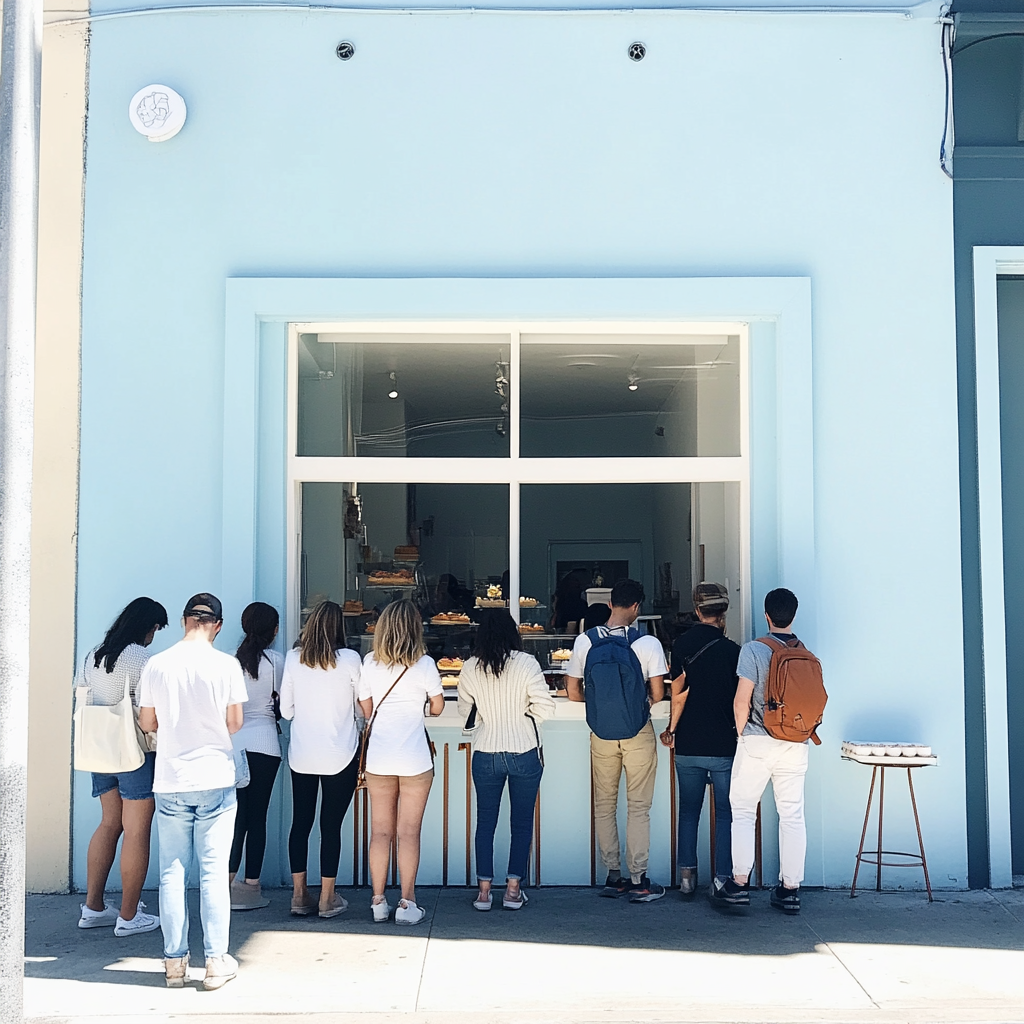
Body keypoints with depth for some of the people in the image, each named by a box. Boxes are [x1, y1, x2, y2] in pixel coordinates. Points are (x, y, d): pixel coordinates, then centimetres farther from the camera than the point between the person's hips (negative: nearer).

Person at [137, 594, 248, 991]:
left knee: (172, 872, 8)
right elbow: (235, 723, -4)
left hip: (170, 782, 2)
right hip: (215, 779, -2)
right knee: (213, 871, 3)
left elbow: (147, 723, 6)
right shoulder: (226, 665, -8)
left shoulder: (156, 665, -2)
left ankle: (174, 960, 14)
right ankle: (216, 961, 6)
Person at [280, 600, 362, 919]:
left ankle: (299, 896, 17)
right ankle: (327, 899, 11)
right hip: (340, 757, -2)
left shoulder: (293, 659, -4)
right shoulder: (349, 660, -10)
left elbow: (285, 710, 2)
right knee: (331, 825, 4)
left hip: (301, 756, 2)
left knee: (300, 822, 11)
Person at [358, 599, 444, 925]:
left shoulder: (370, 662, 1)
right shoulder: (424, 664, -7)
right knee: (409, 833, 3)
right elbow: (437, 707, 3)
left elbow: (365, 710, 6)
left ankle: (378, 902, 13)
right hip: (415, 760, -3)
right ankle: (407, 904, 5)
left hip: (378, 757, 3)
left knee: (380, 831, 9)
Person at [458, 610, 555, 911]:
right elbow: (545, 708, -13)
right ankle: (513, 889, 11)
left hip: (485, 754, 2)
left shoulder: (470, 669, -3)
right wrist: (522, 710, 6)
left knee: (485, 821, 11)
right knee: (522, 822, 9)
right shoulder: (526, 663, -11)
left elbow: (464, 711, 8)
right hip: (524, 753, -2)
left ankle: (484, 890, 12)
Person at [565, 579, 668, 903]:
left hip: (601, 733, 2)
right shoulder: (648, 643, -13)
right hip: (638, 733, -2)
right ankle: (638, 880, 9)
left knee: (604, 805, 14)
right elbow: (658, 695, -11)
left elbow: (573, 692, -2)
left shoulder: (585, 641, -6)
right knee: (638, 807, 6)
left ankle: (613, 876, 19)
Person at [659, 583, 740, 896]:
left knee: (688, 811, 14)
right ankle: (723, 879, 6)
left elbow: (679, 694, -5)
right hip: (723, 745, -3)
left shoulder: (681, 645, -2)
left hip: (687, 745, 3)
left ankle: (687, 875, 14)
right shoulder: (731, 650, -11)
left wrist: (671, 729, 5)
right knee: (725, 814, 6)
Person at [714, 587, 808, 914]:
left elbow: (742, 701, -12)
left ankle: (739, 884, 6)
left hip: (757, 742, -4)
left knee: (743, 811, 6)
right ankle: (790, 890, 11)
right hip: (795, 746, 4)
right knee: (792, 816, 8)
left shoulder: (753, 649, -10)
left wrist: (741, 732, 3)